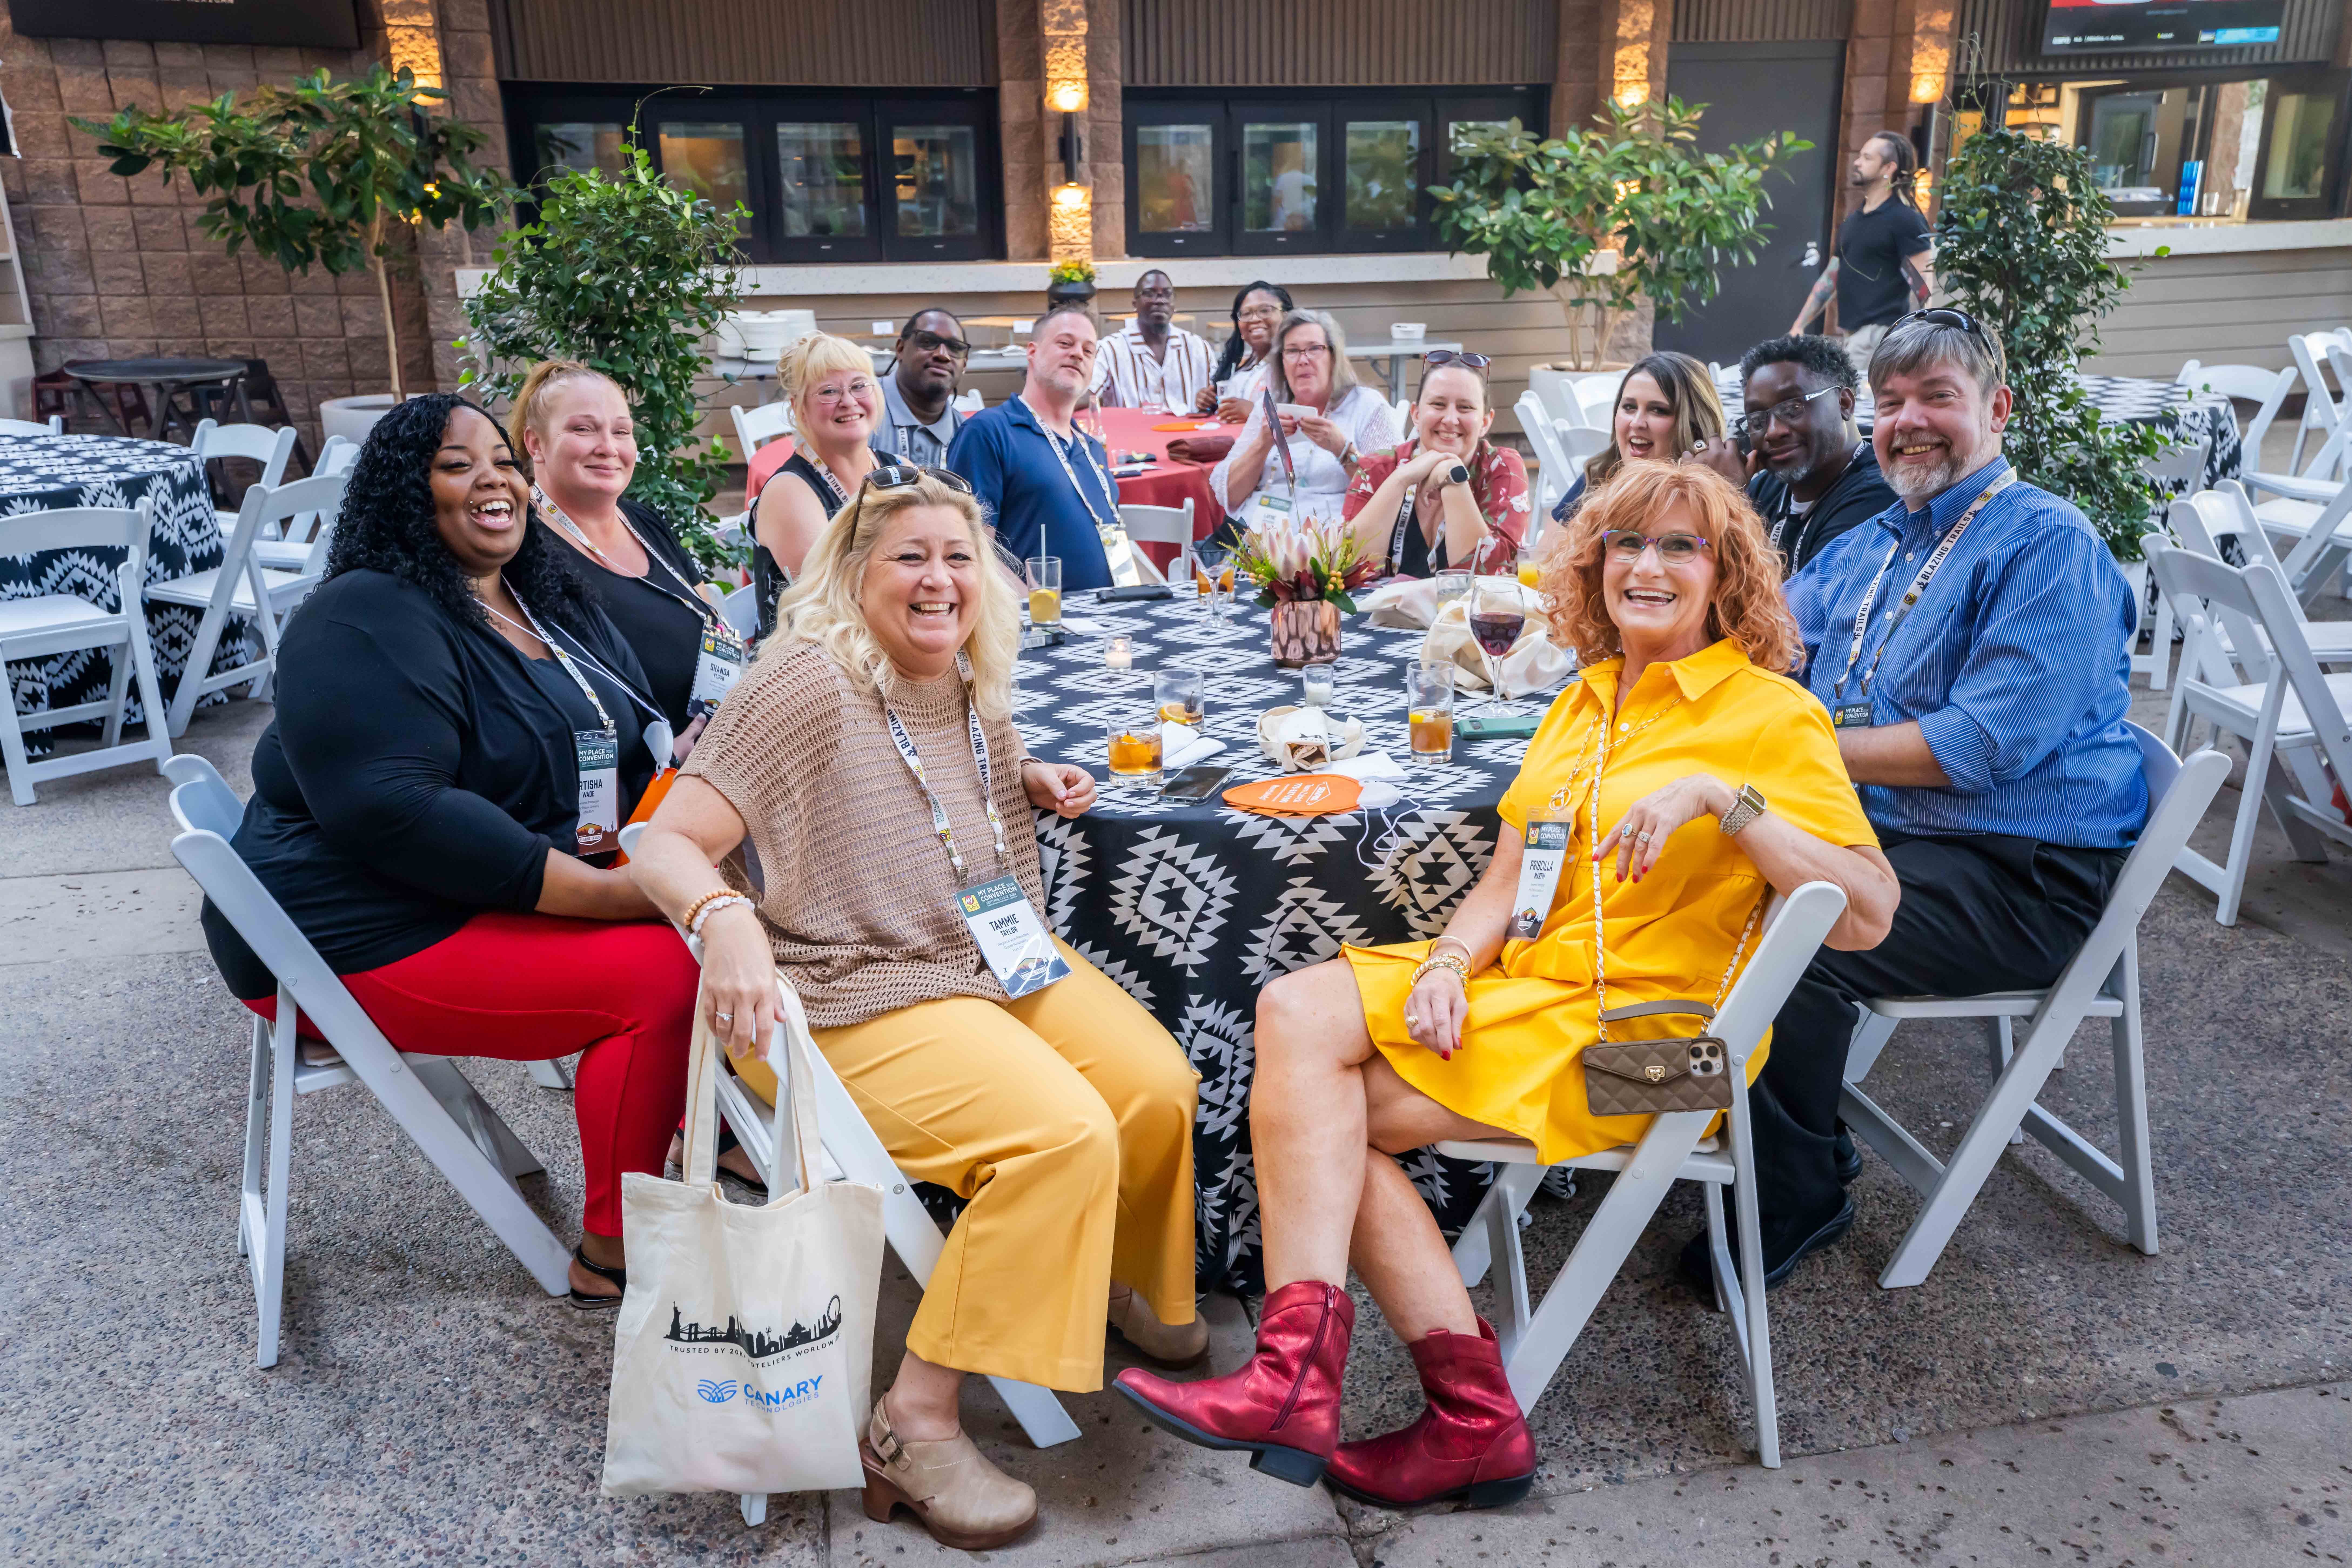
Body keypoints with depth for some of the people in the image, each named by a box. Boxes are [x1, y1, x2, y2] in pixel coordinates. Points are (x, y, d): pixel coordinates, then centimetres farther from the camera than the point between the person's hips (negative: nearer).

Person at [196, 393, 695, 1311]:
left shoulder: (552, 601, 13)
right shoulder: (366, 622, -15)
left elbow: (631, 751, 18)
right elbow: (396, 814, -27)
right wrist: (614, 893, -30)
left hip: (526, 892, 9)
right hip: (364, 941, -8)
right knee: (663, 972, -23)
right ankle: (613, 1260, -9)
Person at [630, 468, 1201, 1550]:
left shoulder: (974, 683, 6)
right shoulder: (808, 684, -16)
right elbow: (665, 843, -18)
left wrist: (1033, 785, 9)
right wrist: (726, 918, -39)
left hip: (1003, 961, 8)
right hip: (858, 997, -7)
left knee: (1161, 1090, -10)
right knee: (1063, 1133, -26)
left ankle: (1120, 1280, 23)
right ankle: (914, 1423, -13)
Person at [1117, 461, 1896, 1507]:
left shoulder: (1773, 716, -3)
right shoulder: (1585, 702, 18)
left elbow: (1867, 916, -14)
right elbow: (1505, 884, 13)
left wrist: (1722, 797, -22)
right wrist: (1447, 964, -8)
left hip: (1647, 1039, -7)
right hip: (1525, 988, 8)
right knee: (1296, 1007, -16)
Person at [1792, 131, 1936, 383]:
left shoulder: (1904, 220, -7)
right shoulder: (1852, 221, 18)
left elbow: (1924, 286, -13)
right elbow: (1830, 277, 21)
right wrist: (1799, 325, 13)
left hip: (1880, 334, -8)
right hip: (1855, 334, 8)